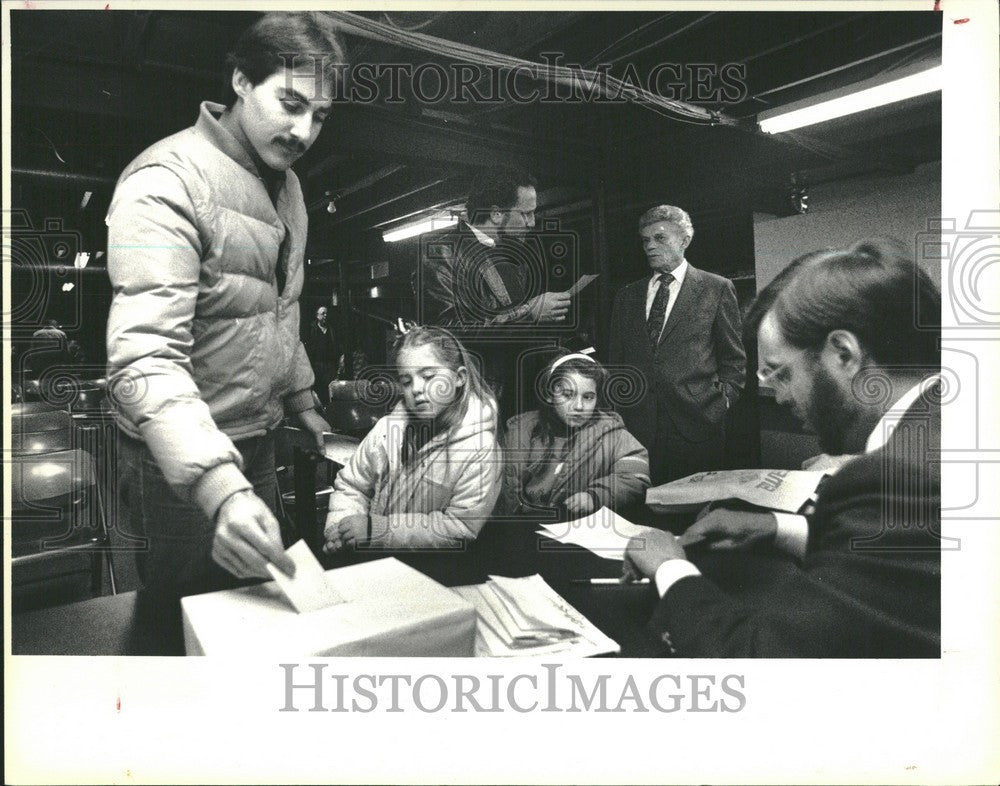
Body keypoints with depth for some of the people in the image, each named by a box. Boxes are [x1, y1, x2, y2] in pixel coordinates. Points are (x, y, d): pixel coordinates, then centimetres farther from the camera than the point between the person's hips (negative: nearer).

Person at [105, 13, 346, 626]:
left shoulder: (286, 184, 6)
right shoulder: (166, 184, -21)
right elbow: (144, 359, -31)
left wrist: (300, 397, 17)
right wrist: (217, 484, -42)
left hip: (260, 438, 8)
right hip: (181, 459, -7)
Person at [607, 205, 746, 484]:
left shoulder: (717, 289, 6)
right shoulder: (627, 297, 15)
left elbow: (735, 360, 7)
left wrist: (720, 405, -4)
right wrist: (615, 416, 6)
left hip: (696, 427, -2)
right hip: (636, 428, 3)